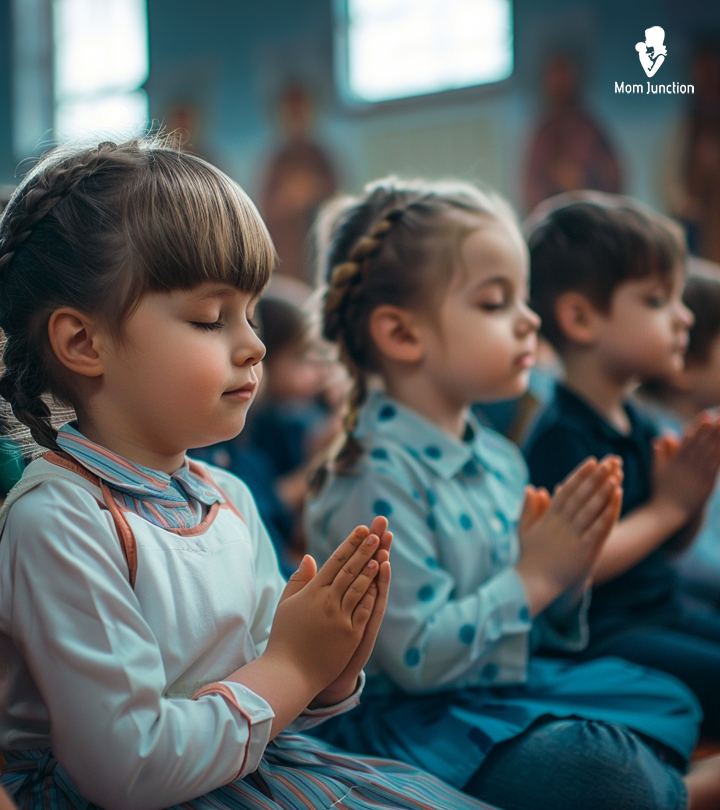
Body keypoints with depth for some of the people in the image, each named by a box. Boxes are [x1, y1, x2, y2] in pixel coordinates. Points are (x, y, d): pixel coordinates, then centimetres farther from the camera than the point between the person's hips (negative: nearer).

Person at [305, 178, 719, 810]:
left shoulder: (499, 457, 5)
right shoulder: (378, 478, -22)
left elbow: (541, 633, 13)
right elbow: (417, 659, -26)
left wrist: (570, 568, -8)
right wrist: (533, 576, -20)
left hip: (509, 686, 9)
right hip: (412, 720, -9)